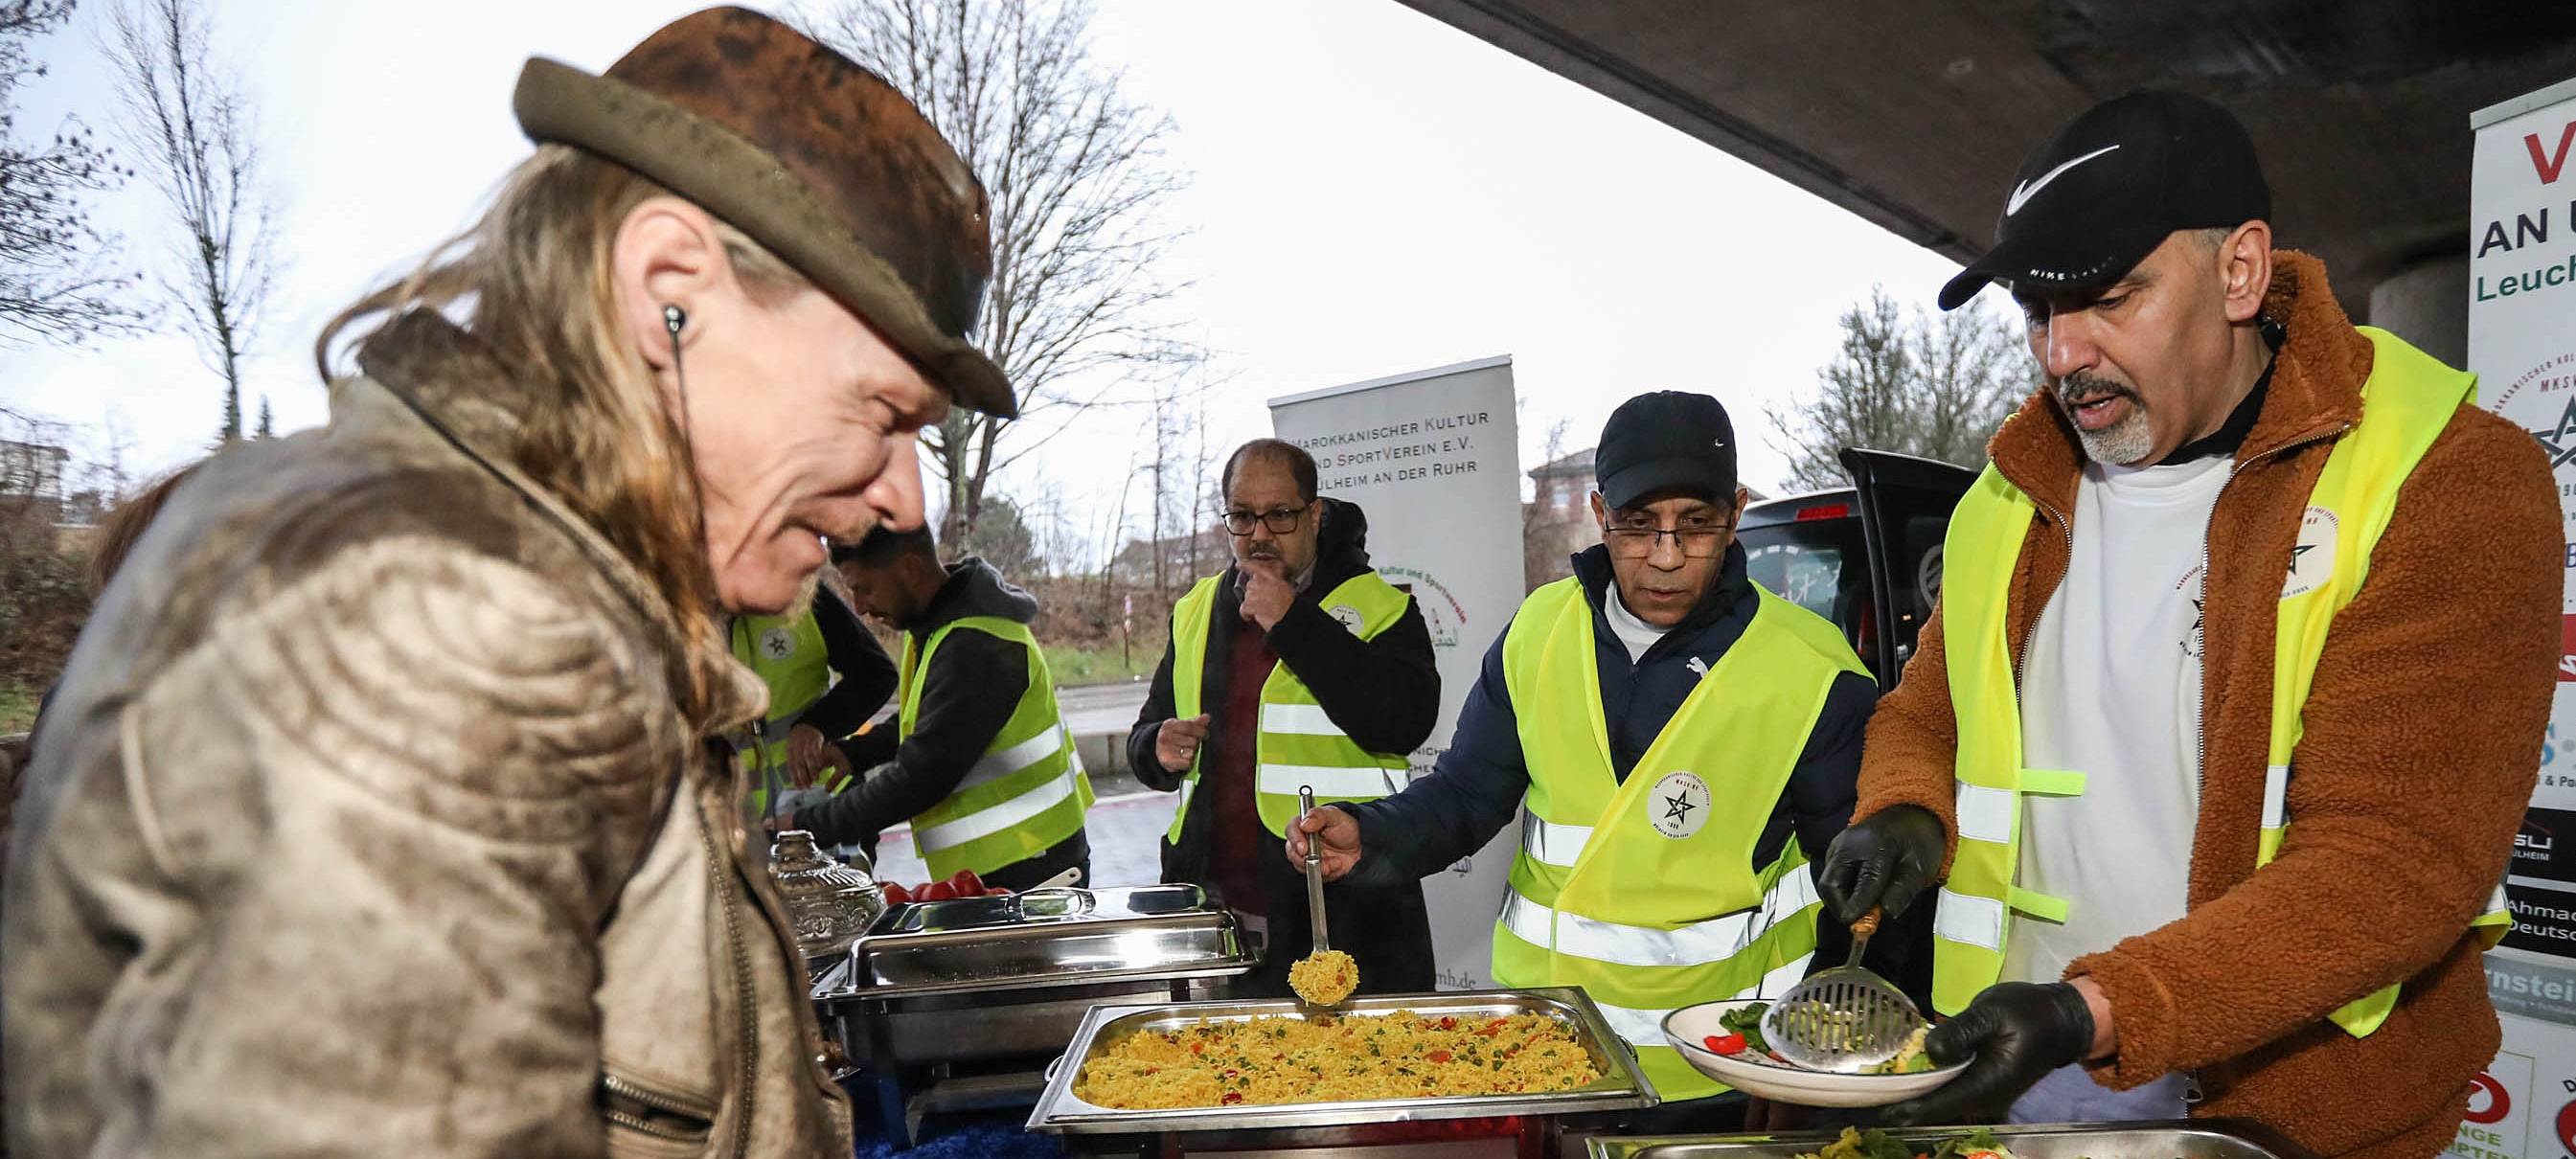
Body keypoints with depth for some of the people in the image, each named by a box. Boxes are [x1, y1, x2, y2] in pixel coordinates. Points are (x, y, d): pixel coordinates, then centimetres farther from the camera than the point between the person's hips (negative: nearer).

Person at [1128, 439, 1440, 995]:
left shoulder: (1376, 606, -3)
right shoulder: (1197, 611, 13)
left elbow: (1405, 722, -20)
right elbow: (1147, 733, 22)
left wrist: (1293, 625, -17)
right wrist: (1160, 750, -3)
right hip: (1215, 909, 5)